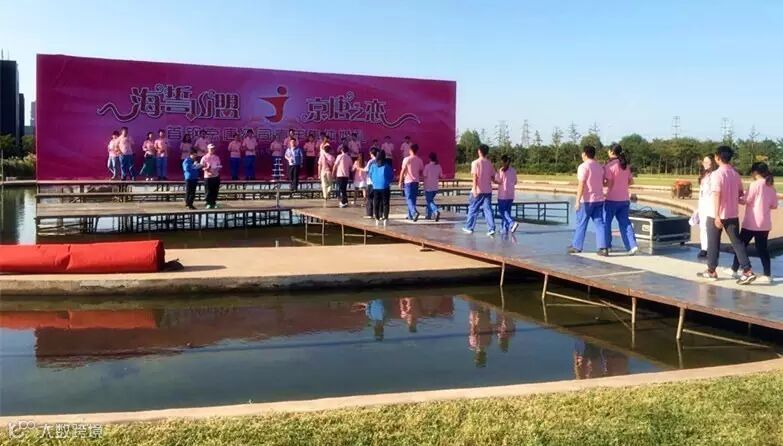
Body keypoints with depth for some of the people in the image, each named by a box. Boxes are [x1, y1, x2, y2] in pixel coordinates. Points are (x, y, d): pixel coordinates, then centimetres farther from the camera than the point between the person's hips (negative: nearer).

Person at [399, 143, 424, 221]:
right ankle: (410, 215, 20)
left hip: (408, 181, -5)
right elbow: (421, 171, 8)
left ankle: (415, 212, -26)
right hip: (416, 182, 5)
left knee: (409, 199, -4)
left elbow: (403, 171, -8)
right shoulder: (419, 160, 4)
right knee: (413, 198, 13)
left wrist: (400, 182, -1)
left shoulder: (407, 159, -9)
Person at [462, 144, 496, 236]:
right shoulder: (489, 163, 7)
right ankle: (491, 229, -8)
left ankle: (469, 227, 17)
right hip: (488, 190, 4)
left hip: (478, 190, -4)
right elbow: (493, 176, 10)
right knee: (488, 209, 2)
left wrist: (474, 189, -19)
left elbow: (474, 176, -15)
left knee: (473, 209, 9)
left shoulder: (475, 163, -8)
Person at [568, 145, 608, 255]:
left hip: (586, 200, -6)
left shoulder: (583, 167, -12)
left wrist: (577, 201, -19)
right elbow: (603, 183, 16)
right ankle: (603, 248, -4)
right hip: (599, 199, 6)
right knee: (599, 223, 3)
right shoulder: (599, 166, 11)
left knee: (581, 224, 5)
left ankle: (577, 246, 14)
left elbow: (581, 185, -18)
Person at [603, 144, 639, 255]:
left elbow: (608, 183, -16)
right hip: (624, 199, 6)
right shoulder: (626, 165, 8)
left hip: (612, 199, -6)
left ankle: (607, 246, 16)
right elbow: (631, 181, 12)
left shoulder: (609, 166, -14)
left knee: (606, 222, 9)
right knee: (625, 222, 9)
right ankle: (632, 245, -3)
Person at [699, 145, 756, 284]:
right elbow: (740, 193, 17)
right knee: (737, 242, 6)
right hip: (733, 214, 6)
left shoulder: (716, 174, -15)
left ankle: (711, 271, 18)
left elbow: (716, 196, -21)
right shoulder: (735, 174, 7)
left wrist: (717, 216, -21)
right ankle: (748, 271, -3)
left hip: (717, 215, -6)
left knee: (713, 243, 8)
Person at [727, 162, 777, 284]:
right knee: (762, 248, 7)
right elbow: (774, 205, 11)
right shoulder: (771, 186, 9)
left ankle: (734, 270, 17)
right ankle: (767, 275, 3)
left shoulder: (755, 184, -12)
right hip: (765, 223, 6)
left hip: (752, 222, -6)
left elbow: (746, 201, -10)